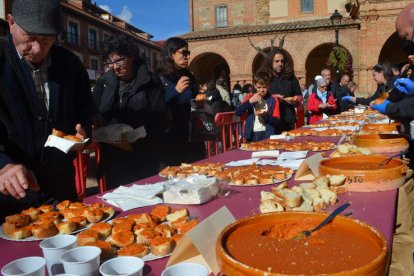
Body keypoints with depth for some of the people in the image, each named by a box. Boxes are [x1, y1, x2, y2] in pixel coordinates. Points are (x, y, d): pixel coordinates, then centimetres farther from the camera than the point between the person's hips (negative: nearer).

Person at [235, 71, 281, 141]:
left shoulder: (273, 100, 1)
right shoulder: (250, 97, 8)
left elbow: (277, 121, -2)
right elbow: (237, 112, -4)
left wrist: (265, 115, -18)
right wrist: (250, 101, -14)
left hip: (267, 135, -2)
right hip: (252, 135, 2)